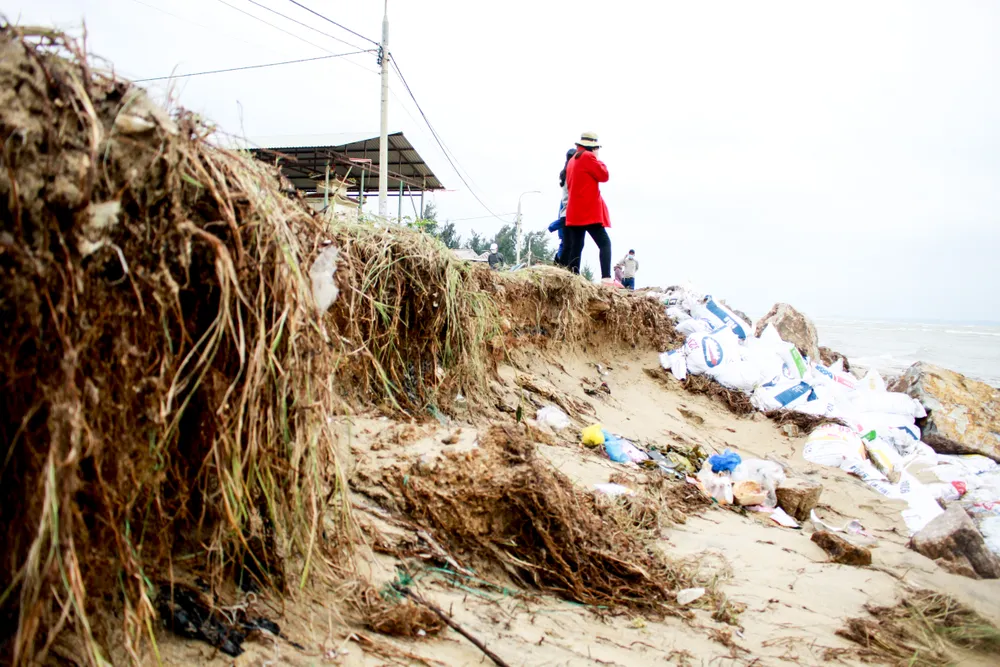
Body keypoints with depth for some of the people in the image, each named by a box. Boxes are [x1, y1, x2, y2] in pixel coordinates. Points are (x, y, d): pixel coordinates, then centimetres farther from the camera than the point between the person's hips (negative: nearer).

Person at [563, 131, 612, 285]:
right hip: (589, 211, -9)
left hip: (575, 211, 9)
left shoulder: (572, 160, 20)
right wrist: (599, 161, 7)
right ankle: (606, 277, -25)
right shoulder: (587, 157, -6)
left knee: (576, 246, 8)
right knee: (605, 242, -12)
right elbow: (604, 176, -7)